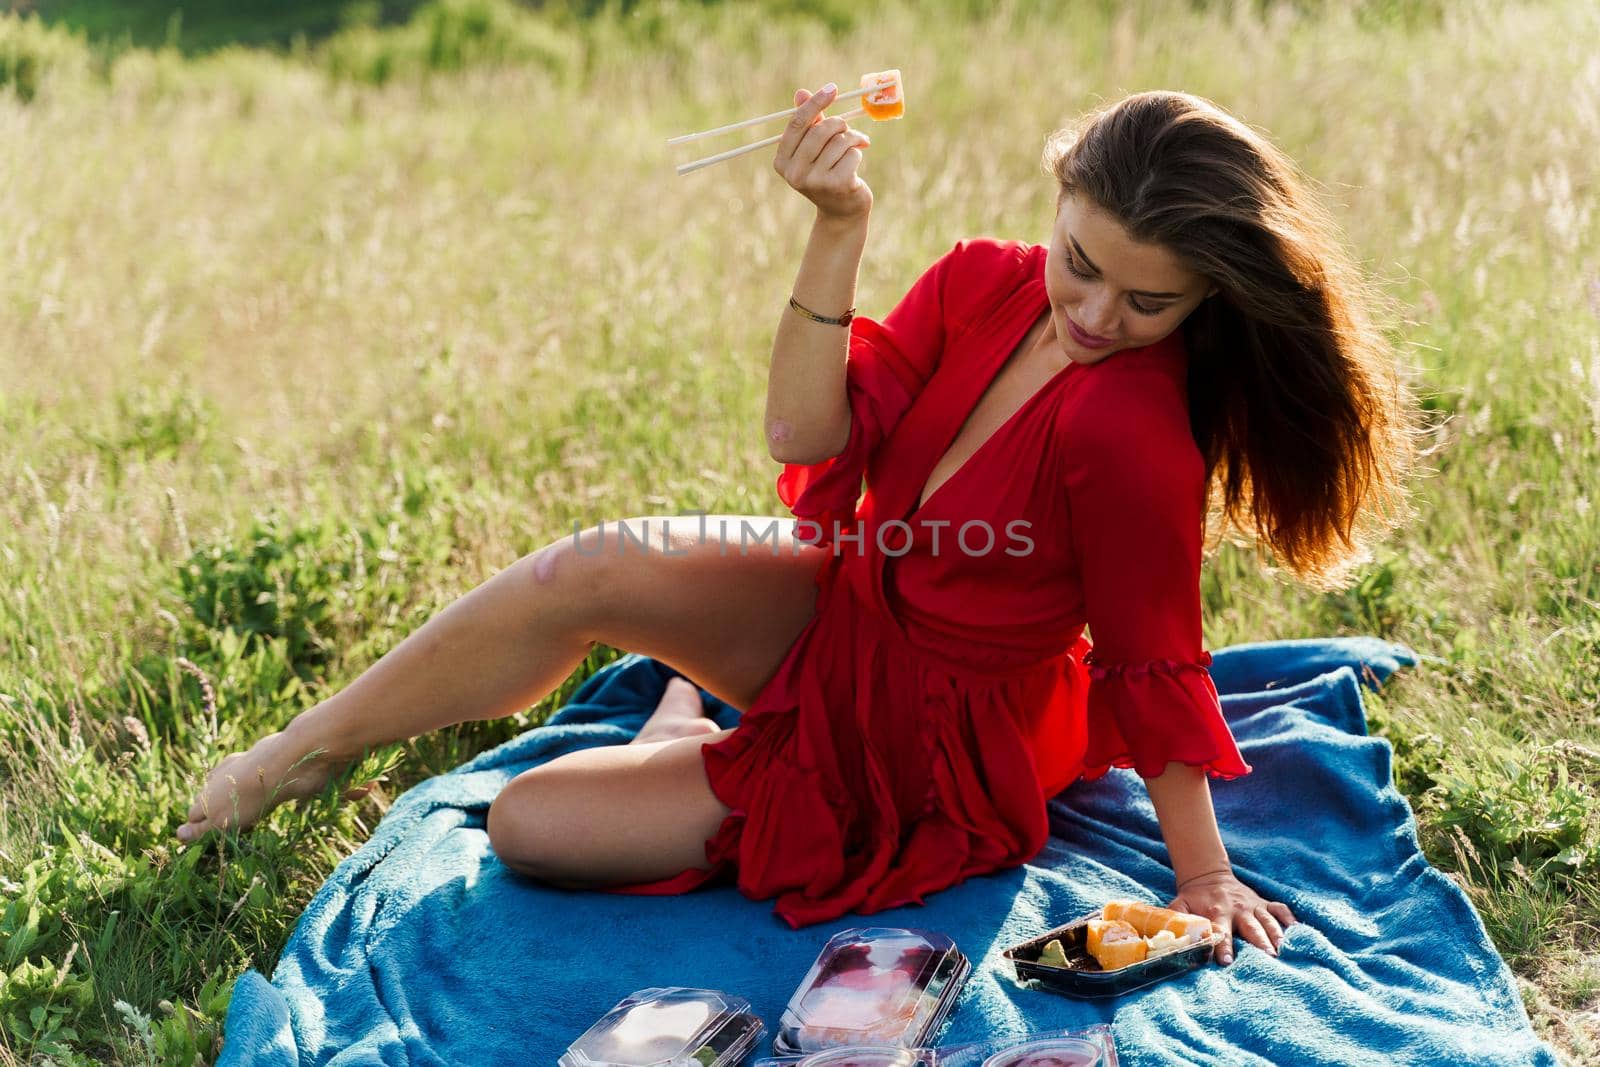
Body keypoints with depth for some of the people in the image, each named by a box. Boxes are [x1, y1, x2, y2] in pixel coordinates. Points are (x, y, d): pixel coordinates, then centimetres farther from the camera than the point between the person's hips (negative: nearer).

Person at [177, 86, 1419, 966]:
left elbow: (1153, 664, -21)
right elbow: (807, 434, -16)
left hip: (929, 763, -6)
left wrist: (1206, 878, -13)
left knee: (527, 827, -12)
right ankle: (310, 748, 2)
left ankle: (686, 742, 22)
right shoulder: (981, 286, -8)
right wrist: (840, 229, -27)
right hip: (844, 613, 6)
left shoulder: (1131, 429, -30)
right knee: (603, 567, -22)